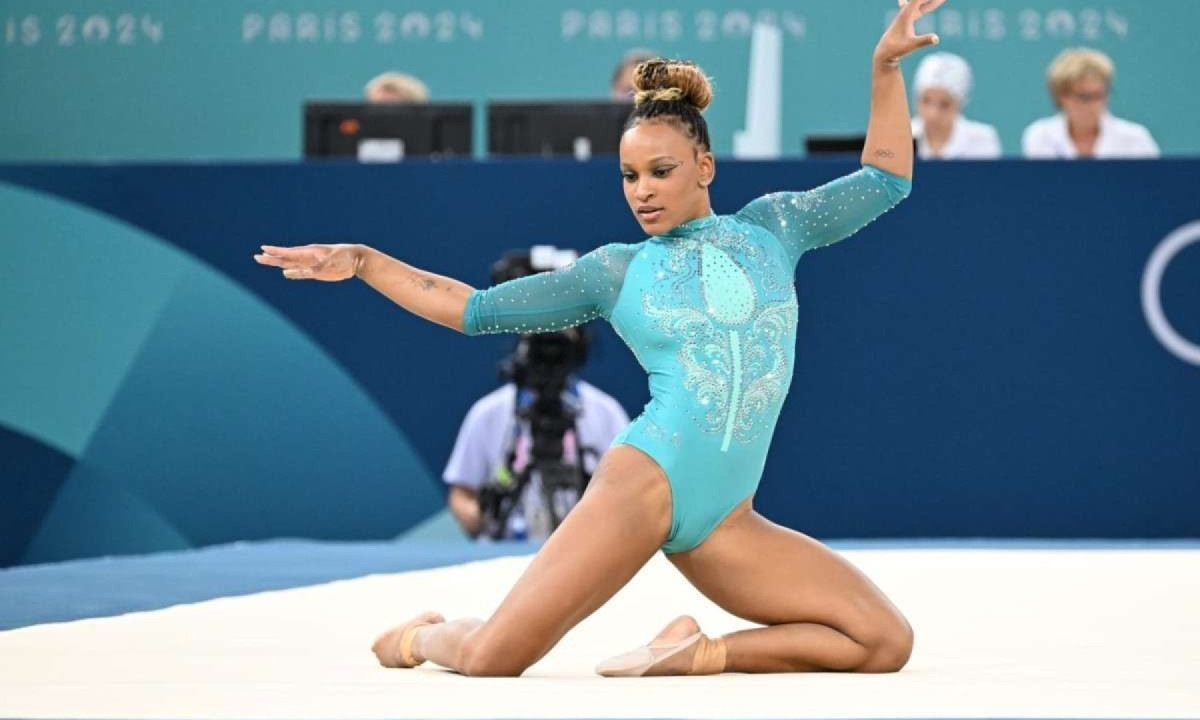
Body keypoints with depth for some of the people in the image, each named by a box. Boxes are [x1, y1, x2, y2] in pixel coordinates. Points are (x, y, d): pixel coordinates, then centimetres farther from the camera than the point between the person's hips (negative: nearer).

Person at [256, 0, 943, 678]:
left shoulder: (769, 228, 14)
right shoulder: (617, 271, 9)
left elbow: (886, 181, 20)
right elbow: (475, 309, 14)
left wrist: (886, 66, 12)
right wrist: (363, 261, 9)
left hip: (724, 519, 3)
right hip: (642, 484, -3)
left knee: (886, 644, -13)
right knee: (491, 659, -16)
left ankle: (699, 654, -1)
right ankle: (425, 636, 20)